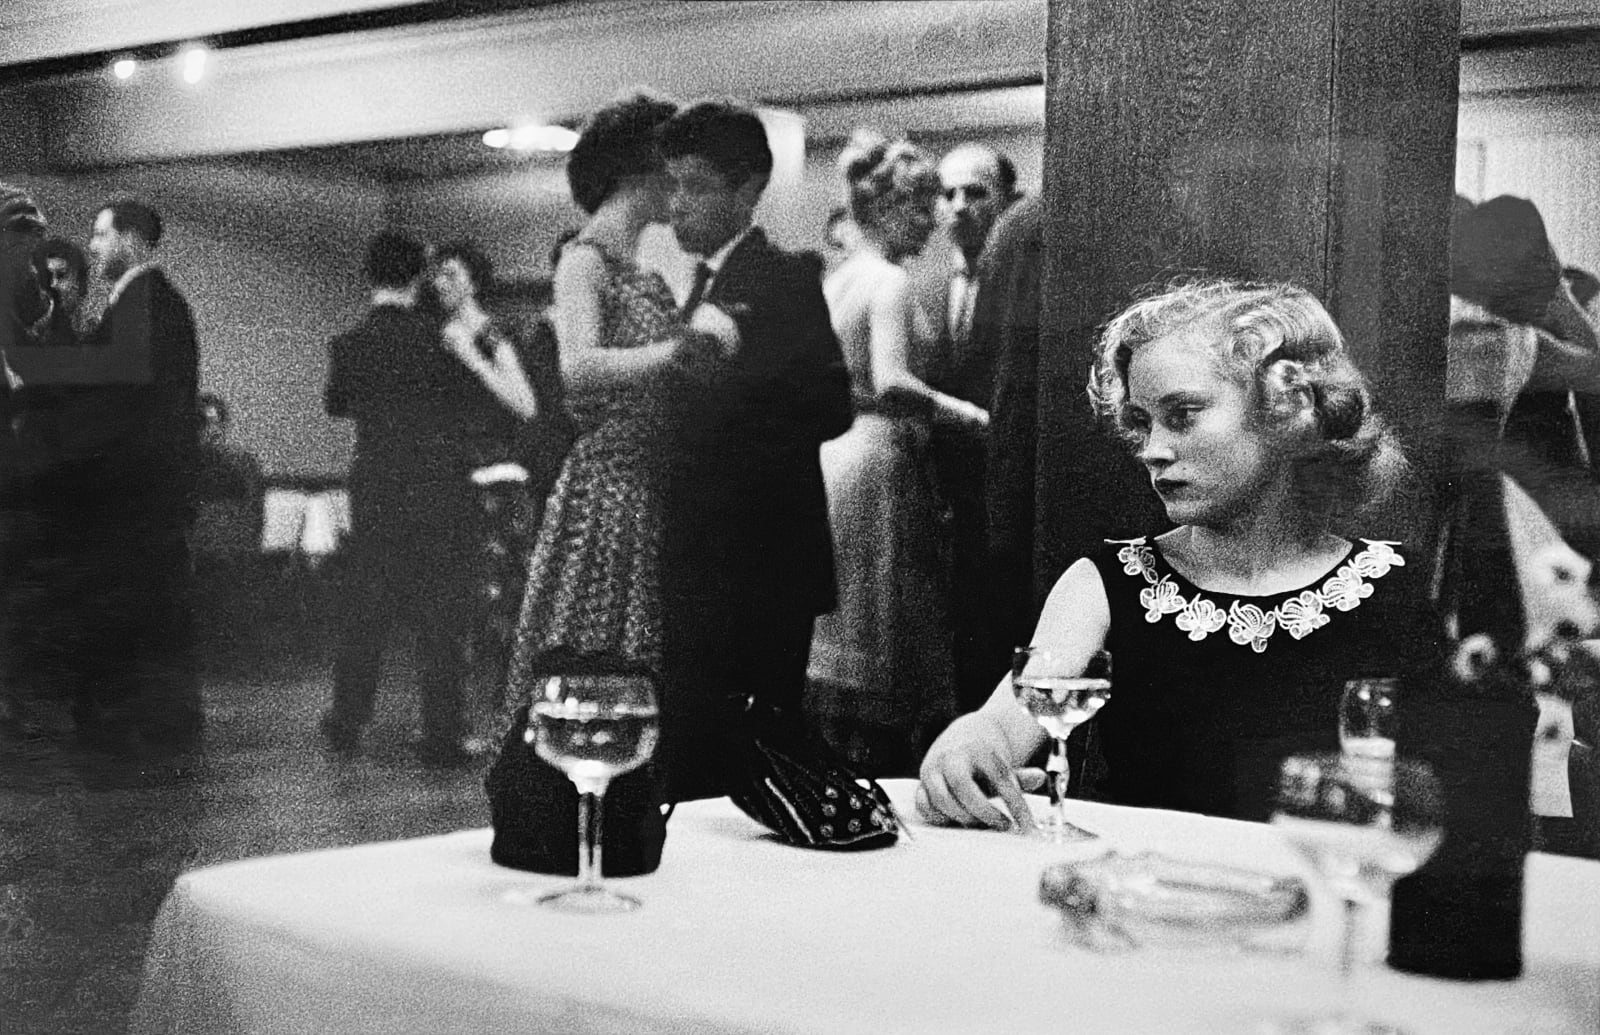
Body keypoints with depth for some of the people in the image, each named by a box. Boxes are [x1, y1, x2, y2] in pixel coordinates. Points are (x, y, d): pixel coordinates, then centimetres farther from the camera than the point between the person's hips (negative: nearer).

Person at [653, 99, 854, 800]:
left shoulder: (784, 277, -9)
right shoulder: (705, 283, 18)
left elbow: (830, 407, -19)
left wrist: (735, 356, -24)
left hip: (752, 576, -9)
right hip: (703, 571, 9)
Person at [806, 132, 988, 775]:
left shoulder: (834, 281, 14)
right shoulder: (888, 281, -11)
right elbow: (892, 384, -24)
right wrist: (966, 414, -17)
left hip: (834, 453, 9)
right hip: (881, 458, -9)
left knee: (841, 636, 11)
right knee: (889, 635, -3)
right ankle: (882, 784, 1)